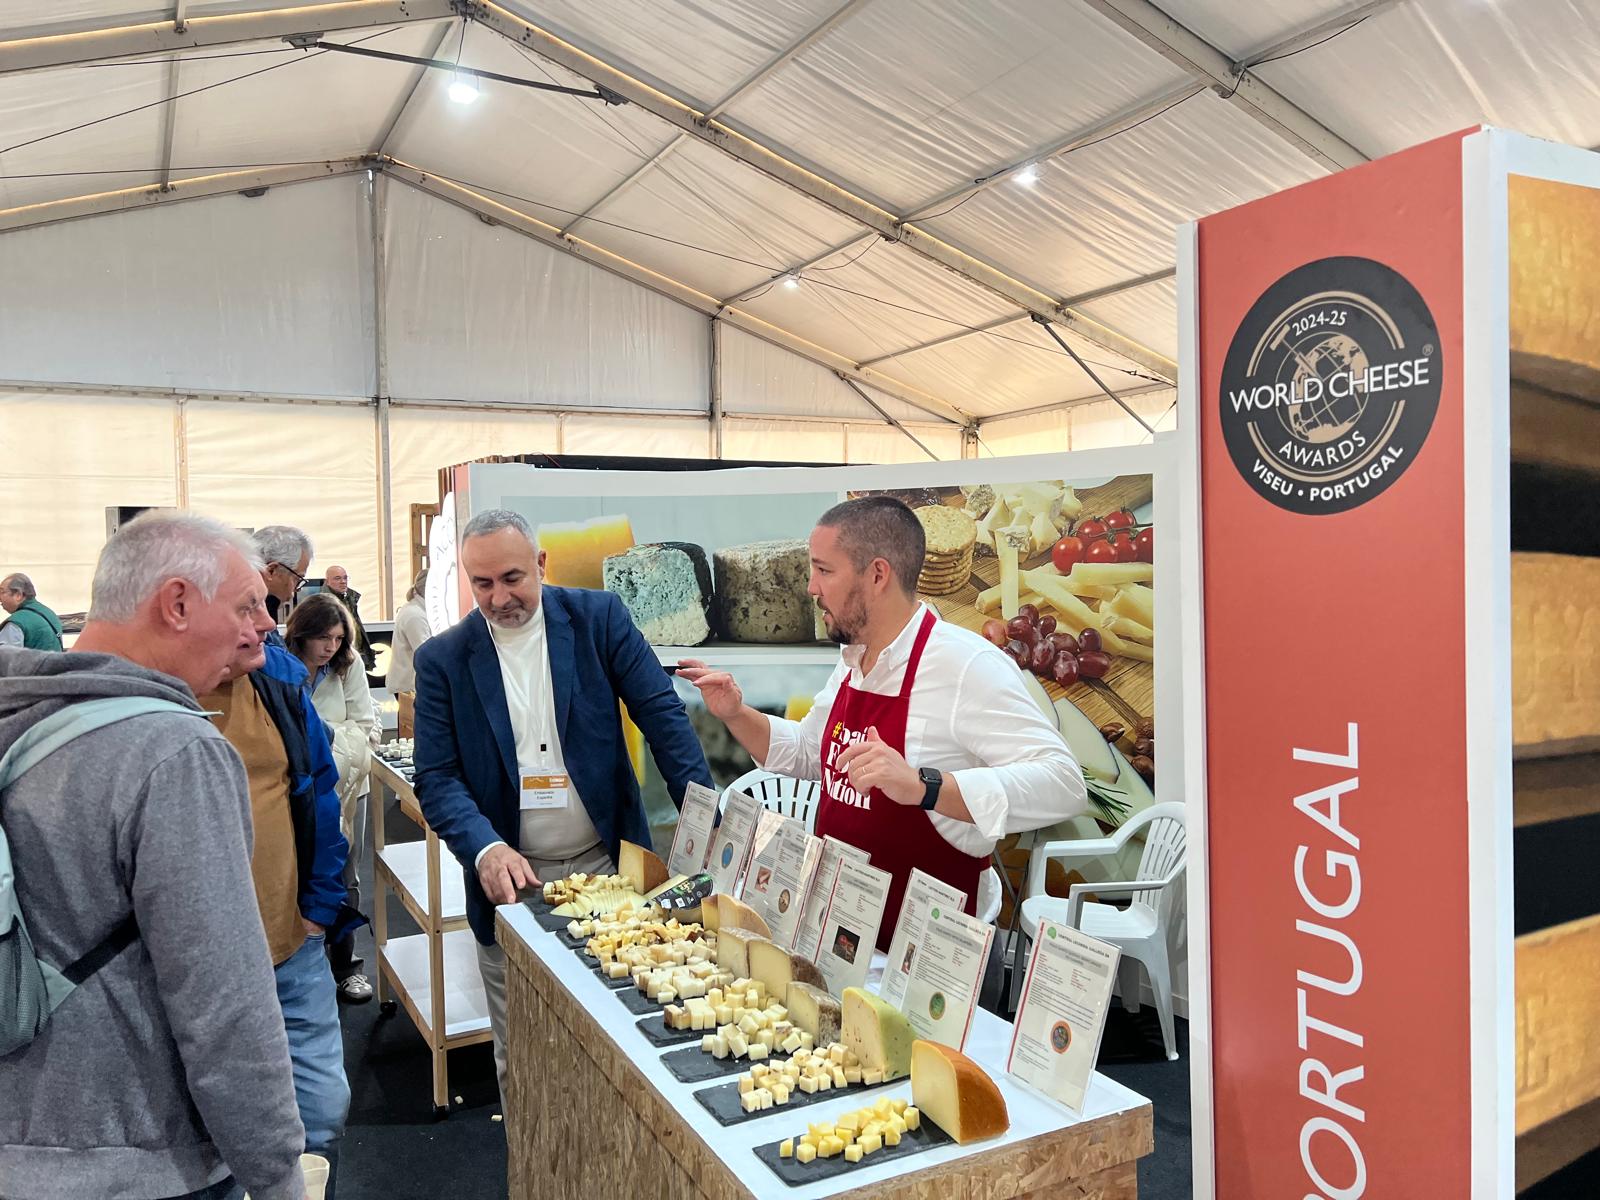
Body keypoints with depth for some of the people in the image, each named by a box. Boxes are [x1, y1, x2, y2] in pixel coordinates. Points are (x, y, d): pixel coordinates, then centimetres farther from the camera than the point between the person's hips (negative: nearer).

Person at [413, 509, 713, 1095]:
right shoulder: (442, 658, -2)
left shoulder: (599, 617, -3)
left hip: (606, 865, 0)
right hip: (511, 877, 0)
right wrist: (486, 849, -22)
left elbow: (664, 716, -6)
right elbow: (436, 778, -3)